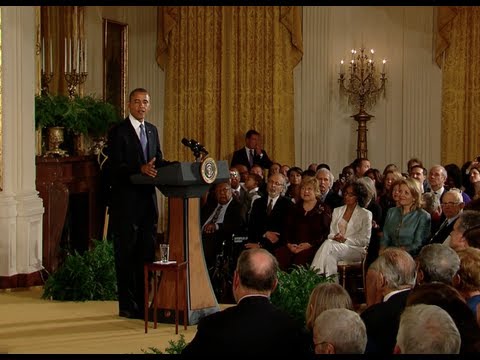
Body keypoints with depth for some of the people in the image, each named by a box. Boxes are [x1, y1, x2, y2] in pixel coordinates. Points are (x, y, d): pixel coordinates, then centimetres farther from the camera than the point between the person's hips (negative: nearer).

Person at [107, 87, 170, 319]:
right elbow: (116, 167, -16)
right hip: (126, 202, -7)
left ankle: (144, 302, 20)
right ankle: (127, 306, 6)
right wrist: (140, 169, -30)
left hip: (148, 200, 7)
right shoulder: (118, 132, -7)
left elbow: (158, 161, 16)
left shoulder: (152, 130, 15)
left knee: (147, 253, 11)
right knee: (126, 254, 0)